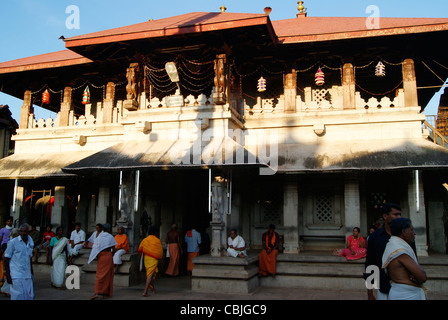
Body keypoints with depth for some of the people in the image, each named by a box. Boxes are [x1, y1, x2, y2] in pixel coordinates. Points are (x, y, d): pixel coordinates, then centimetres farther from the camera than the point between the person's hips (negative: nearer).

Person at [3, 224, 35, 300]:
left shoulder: (30, 243, 12)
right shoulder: (13, 242, -4)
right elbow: (6, 259, -3)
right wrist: (8, 275, -9)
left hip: (27, 275, 5)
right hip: (16, 276, -5)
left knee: (29, 296, 3)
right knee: (19, 296, -7)